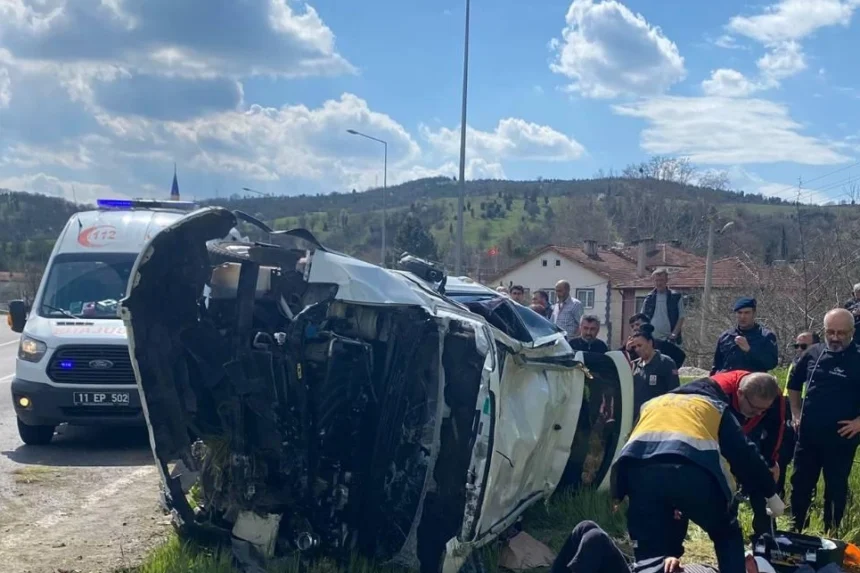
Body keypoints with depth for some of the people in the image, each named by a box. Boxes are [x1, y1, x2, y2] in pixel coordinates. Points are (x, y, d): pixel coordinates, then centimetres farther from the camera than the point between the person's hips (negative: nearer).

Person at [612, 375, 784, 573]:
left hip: (640, 469, 2)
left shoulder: (652, 403, 40)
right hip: (693, 470, -2)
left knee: (650, 551, 15)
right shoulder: (715, 406, 33)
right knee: (728, 535, 26)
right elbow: (743, 453, 29)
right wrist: (771, 493, 39)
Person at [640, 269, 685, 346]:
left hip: (668, 339, -3)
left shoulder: (676, 297, 1)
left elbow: (681, 317, 0)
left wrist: (674, 334, -11)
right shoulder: (648, 298, 9)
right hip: (651, 339, 3)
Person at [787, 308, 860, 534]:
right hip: (808, 435, 4)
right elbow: (794, 384, 19)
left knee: (836, 488, 7)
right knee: (800, 484, 11)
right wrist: (796, 414, 12)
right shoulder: (813, 353, 2)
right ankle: (796, 530, 24)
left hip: (840, 438, -4)